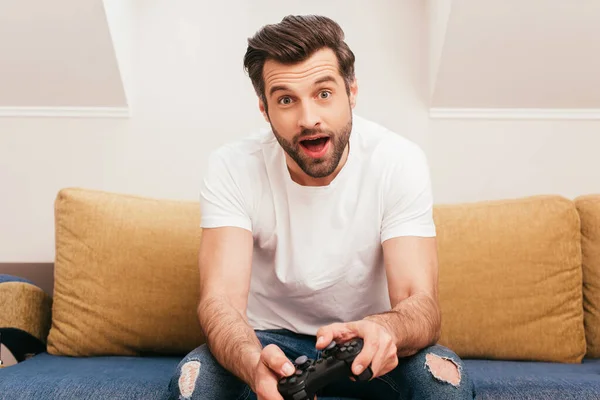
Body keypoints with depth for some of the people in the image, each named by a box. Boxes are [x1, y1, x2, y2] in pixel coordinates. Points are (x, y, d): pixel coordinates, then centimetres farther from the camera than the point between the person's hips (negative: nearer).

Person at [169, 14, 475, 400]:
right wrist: (254, 363, -50)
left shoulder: (400, 162, -18)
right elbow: (221, 298, -26)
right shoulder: (233, 167, -18)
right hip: (269, 340, 0)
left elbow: (421, 303, -23)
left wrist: (383, 330, -49)